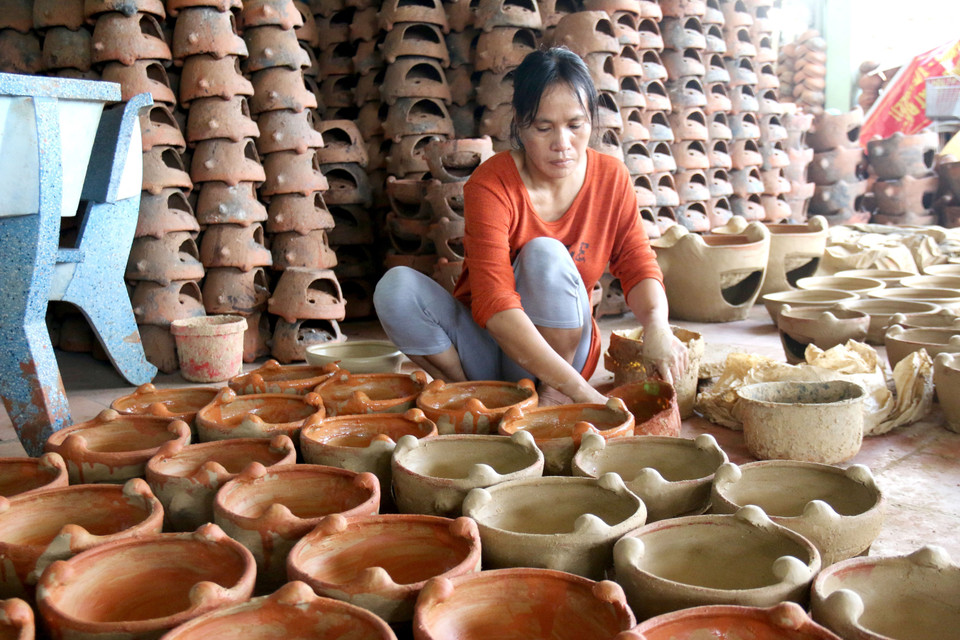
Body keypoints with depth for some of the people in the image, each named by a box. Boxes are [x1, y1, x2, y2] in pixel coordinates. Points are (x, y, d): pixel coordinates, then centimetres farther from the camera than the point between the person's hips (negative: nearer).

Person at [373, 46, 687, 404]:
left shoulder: (611, 178, -7)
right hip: (487, 345, -1)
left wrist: (656, 322, -30)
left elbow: (638, 266, -5)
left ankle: (551, 401, -17)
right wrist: (580, 391, -39)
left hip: (564, 349, 2)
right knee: (396, 286, -27)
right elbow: (494, 306, -31)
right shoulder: (489, 186, -21)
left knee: (546, 253, -29)